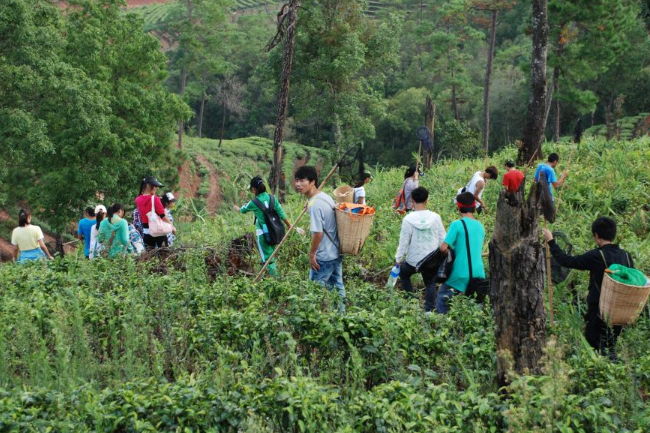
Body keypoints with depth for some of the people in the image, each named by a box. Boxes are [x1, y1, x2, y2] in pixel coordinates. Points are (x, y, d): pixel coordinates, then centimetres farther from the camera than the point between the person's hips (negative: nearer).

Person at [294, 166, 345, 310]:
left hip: (323, 257, -9)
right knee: (337, 287, 16)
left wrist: (312, 254, -13)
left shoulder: (315, 204, -22)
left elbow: (318, 233, -24)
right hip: (336, 252, 9)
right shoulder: (326, 197, 7)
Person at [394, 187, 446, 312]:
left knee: (403, 273, 25)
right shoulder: (435, 217, -7)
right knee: (430, 284, 18)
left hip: (413, 260, -2)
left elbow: (403, 242, -9)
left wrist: (398, 259, 4)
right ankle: (429, 309, 12)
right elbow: (443, 239, 0)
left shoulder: (408, 219, -14)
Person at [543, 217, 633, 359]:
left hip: (599, 310, -6)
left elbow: (566, 261, -15)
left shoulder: (596, 256, -18)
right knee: (611, 344, 20)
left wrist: (551, 241, -5)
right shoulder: (626, 255, 1)